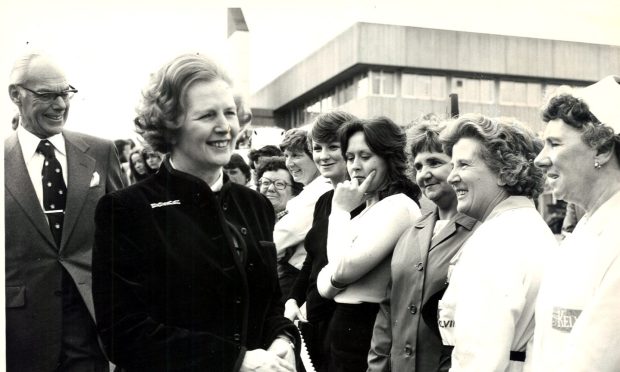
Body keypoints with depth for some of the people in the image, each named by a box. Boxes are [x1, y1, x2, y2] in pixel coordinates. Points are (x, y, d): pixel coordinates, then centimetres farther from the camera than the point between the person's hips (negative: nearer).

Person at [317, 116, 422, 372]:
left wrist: (341, 210, -12)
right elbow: (324, 285, 7)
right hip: (347, 329, 8)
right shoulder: (370, 207, 13)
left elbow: (344, 269, -23)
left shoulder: (398, 206, -15)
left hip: (366, 332, -8)